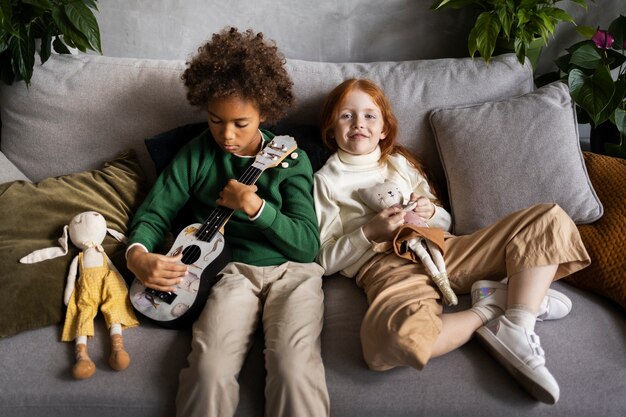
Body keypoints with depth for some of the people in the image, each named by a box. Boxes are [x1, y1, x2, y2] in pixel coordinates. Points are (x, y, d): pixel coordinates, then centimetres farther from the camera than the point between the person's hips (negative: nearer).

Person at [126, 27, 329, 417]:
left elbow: (309, 245, -1)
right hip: (232, 271, 1)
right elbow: (154, 213, 10)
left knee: (295, 370, -28)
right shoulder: (195, 155, 9)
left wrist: (254, 206, -14)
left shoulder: (291, 159, 5)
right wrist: (137, 255, -12)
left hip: (291, 271, 0)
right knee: (210, 370, -28)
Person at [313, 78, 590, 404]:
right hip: (387, 265, -5)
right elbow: (325, 259, 5)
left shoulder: (400, 162, 24)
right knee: (397, 334, -43)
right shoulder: (327, 181, 12)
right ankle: (492, 309, -16)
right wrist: (369, 233, -10)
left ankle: (516, 330, -23)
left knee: (550, 219, -9)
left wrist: (431, 212, 1)